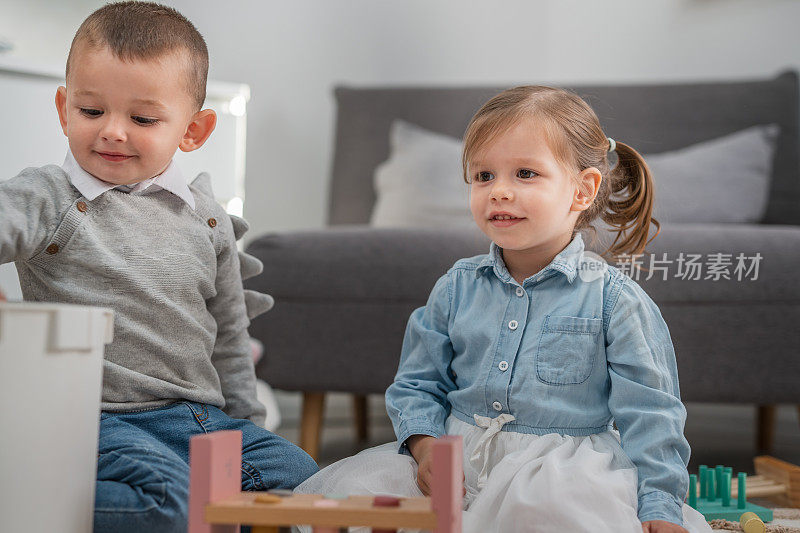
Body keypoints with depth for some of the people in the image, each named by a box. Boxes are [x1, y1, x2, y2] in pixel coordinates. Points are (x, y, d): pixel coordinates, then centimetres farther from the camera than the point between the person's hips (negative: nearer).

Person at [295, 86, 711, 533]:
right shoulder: (456, 288, 9)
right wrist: (424, 442, -5)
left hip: (558, 464, -4)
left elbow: (648, 413, -3)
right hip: (458, 455, 4)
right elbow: (417, 384, 15)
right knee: (343, 487, -14)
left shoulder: (614, 299, -4)